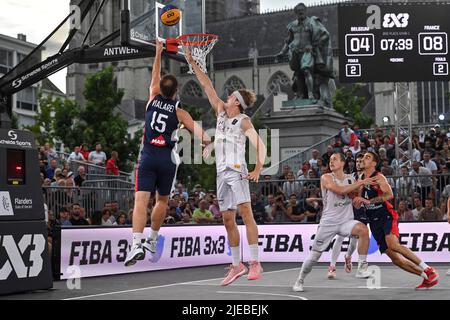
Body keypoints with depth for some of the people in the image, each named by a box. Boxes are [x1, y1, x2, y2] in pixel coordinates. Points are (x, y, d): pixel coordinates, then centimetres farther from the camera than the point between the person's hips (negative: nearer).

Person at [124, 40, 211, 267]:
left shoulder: (153, 99, 5)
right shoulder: (179, 111, 1)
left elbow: (155, 76, 19)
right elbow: (195, 127, -15)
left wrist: (158, 53, 29)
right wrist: (204, 138, -31)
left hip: (147, 157, 0)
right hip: (167, 159, 0)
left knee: (141, 200, -10)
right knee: (162, 201, 18)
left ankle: (137, 244, -25)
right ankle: (152, 241, 27)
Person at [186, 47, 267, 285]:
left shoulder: (244, 122, -4)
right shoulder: (221, 111, 14)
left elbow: (259, 145, -13)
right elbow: (207, 86, 15)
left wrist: (258, 169, -26)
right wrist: (192, 63, 15)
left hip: (237, 170, -7)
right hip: (221, 172, 7)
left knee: (245, 213, -17)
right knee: (228, 220, 7)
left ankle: (255, 263, -20)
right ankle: (237, 265, 12)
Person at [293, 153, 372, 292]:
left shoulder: (351, 179, 8)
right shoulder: (326, 178, -7)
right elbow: (340, 190, -23)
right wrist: (360, 183, -18)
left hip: (346, 221, 3)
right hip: (328, 222, -2)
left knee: (363, 230, -29)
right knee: (315, 254, 3)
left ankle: (362, 267, -19)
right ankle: (300, 280, 25)